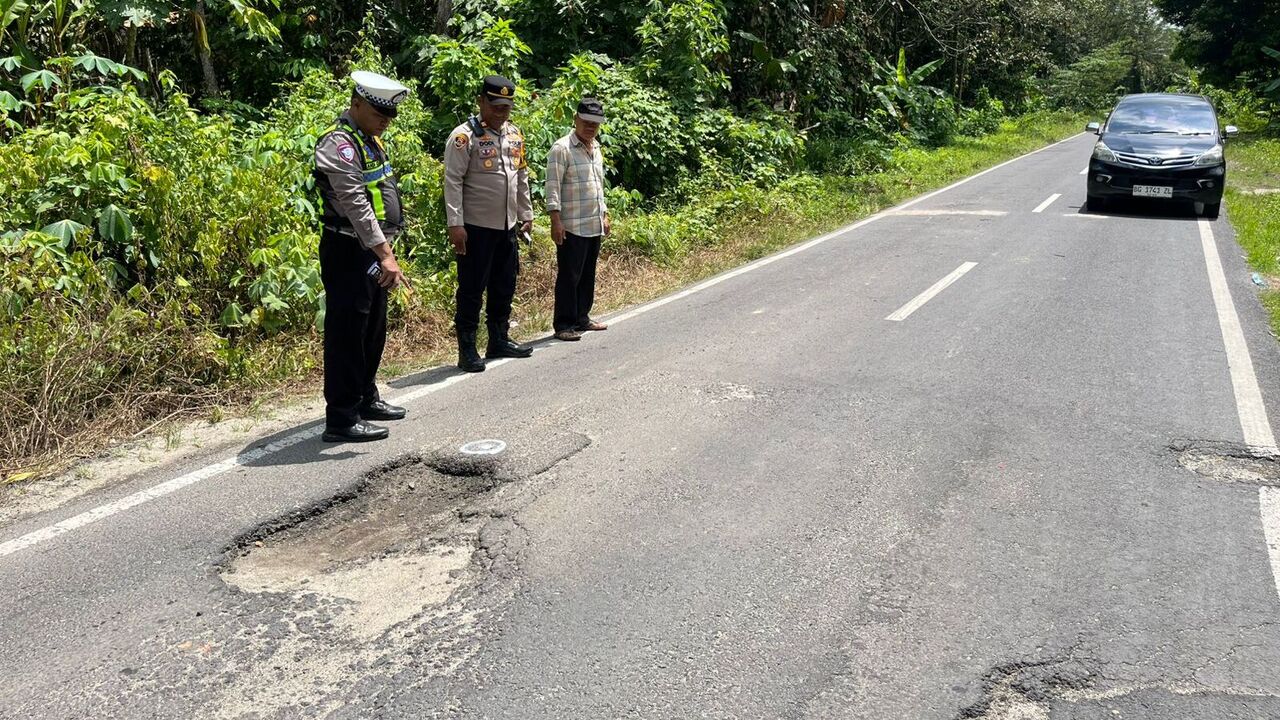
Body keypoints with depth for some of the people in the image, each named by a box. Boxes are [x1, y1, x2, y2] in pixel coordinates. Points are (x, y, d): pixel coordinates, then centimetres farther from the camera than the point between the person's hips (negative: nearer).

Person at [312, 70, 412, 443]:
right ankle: (341, 419, 0)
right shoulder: (339, 144, -17)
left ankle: (366, 399, 32)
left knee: (373, 329, 18)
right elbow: (356, 205, -26)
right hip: (348, 251, -10)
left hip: (372, 250, 10)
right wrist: (385, 255, -32)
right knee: (346, 334, -5)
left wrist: (385, 250, 19)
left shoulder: (370, 140, 14)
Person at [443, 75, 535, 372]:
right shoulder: (464, 136, -11)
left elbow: (522, 177, 19)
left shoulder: (515, 134, 11)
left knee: (504, 287, 15)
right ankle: (467, 350, 7)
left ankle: (499, 341, 28)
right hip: (476, 227, -7)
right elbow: (453, 182, -15)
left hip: (507, 226, 7)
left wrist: (526, 214, 17)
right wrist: (455, 224, -20)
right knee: (472, 290, -1)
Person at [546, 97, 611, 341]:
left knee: (588, 275, 13)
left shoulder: (596, 149, 16)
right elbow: (553, 187, -14)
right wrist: (556, 221, -19)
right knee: (569, 276, -3)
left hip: (595, 226, 8)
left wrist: (604, 214, 21)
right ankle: (564, 324, 3)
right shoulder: (562, 149, -10)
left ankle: (582, 318, 23)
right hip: (572, 227, -8)